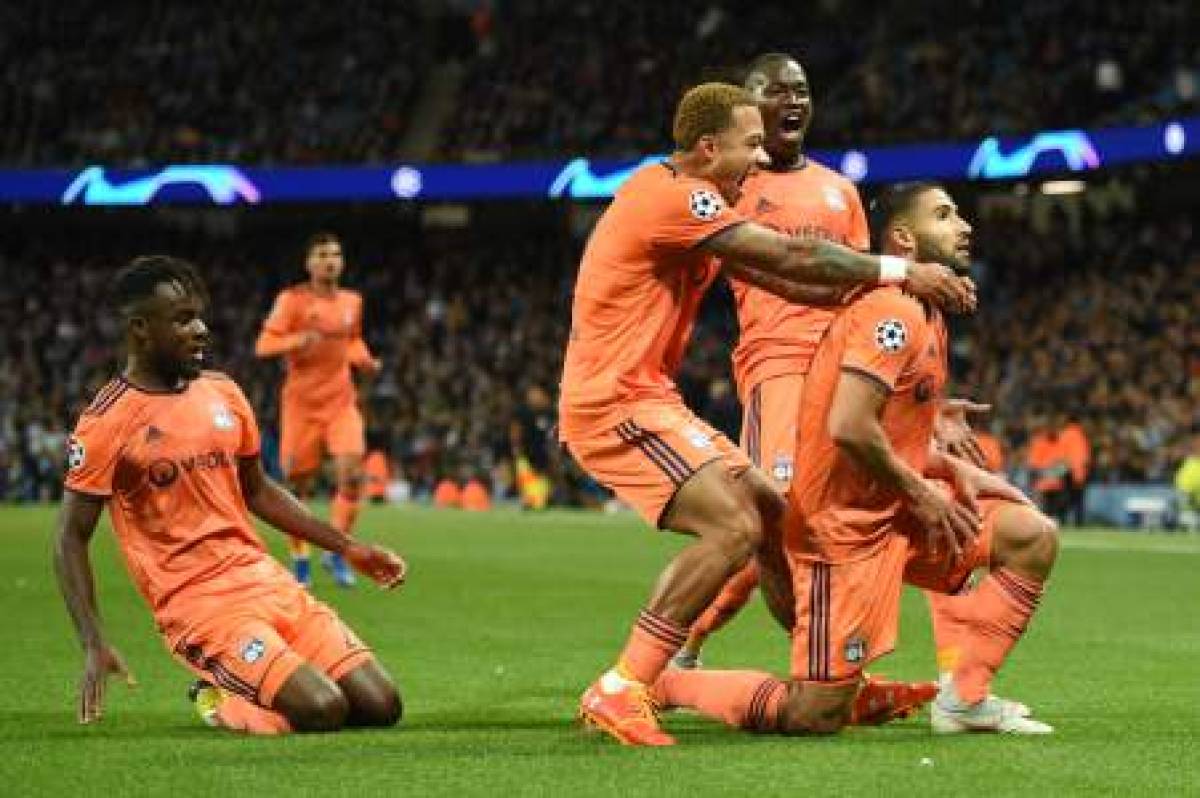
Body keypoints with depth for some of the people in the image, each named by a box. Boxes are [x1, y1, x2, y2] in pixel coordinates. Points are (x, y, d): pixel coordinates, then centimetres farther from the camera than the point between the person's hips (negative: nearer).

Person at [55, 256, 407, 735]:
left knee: (381, 707, -5)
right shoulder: (107, 423, -9)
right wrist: (94, 646, -18)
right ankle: (220, 700, 4)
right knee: (323, 709, -24)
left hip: (267, 582, 7)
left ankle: (244, 689, 15)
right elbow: (71, 540, -7)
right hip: (198, 604, -7)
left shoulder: (224, 393, 10)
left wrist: (348, 549, 20)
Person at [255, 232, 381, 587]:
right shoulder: (293, 299, -7)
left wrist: (364, 360, 4)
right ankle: (300, 559, 22)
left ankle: (336, 553, -1)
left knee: (352, 474, -16)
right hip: (301, 404, -3)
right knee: (299, 485, 3)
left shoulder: (352, 301, 7)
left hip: (341, 402, 3)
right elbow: (263, 345, -12)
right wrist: (299, 340, -29)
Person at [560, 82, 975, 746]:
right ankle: (619, 691, -20)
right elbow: (792, 258, -18)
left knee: (771, 514, 12)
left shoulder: (681, 199, 17)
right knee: (735, 527, -22)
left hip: (645, 398, 11)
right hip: (615, 401, -11)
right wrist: (901, 273, -9)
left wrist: (872, 287, 8)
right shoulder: (676, 196, -16)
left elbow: (765, 271, 18)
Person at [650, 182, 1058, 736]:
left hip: (892, 508, 10)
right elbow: (849, 428, -28)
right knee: (817, 718, -8)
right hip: (846, 523, -10)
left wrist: (952, 469, 7)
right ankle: (663, 685, 9)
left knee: (1034, 537, 3)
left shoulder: (925, 316, 14)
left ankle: (963, 699, 4)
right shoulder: (893, 312, -18)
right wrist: (920, 492, -15)